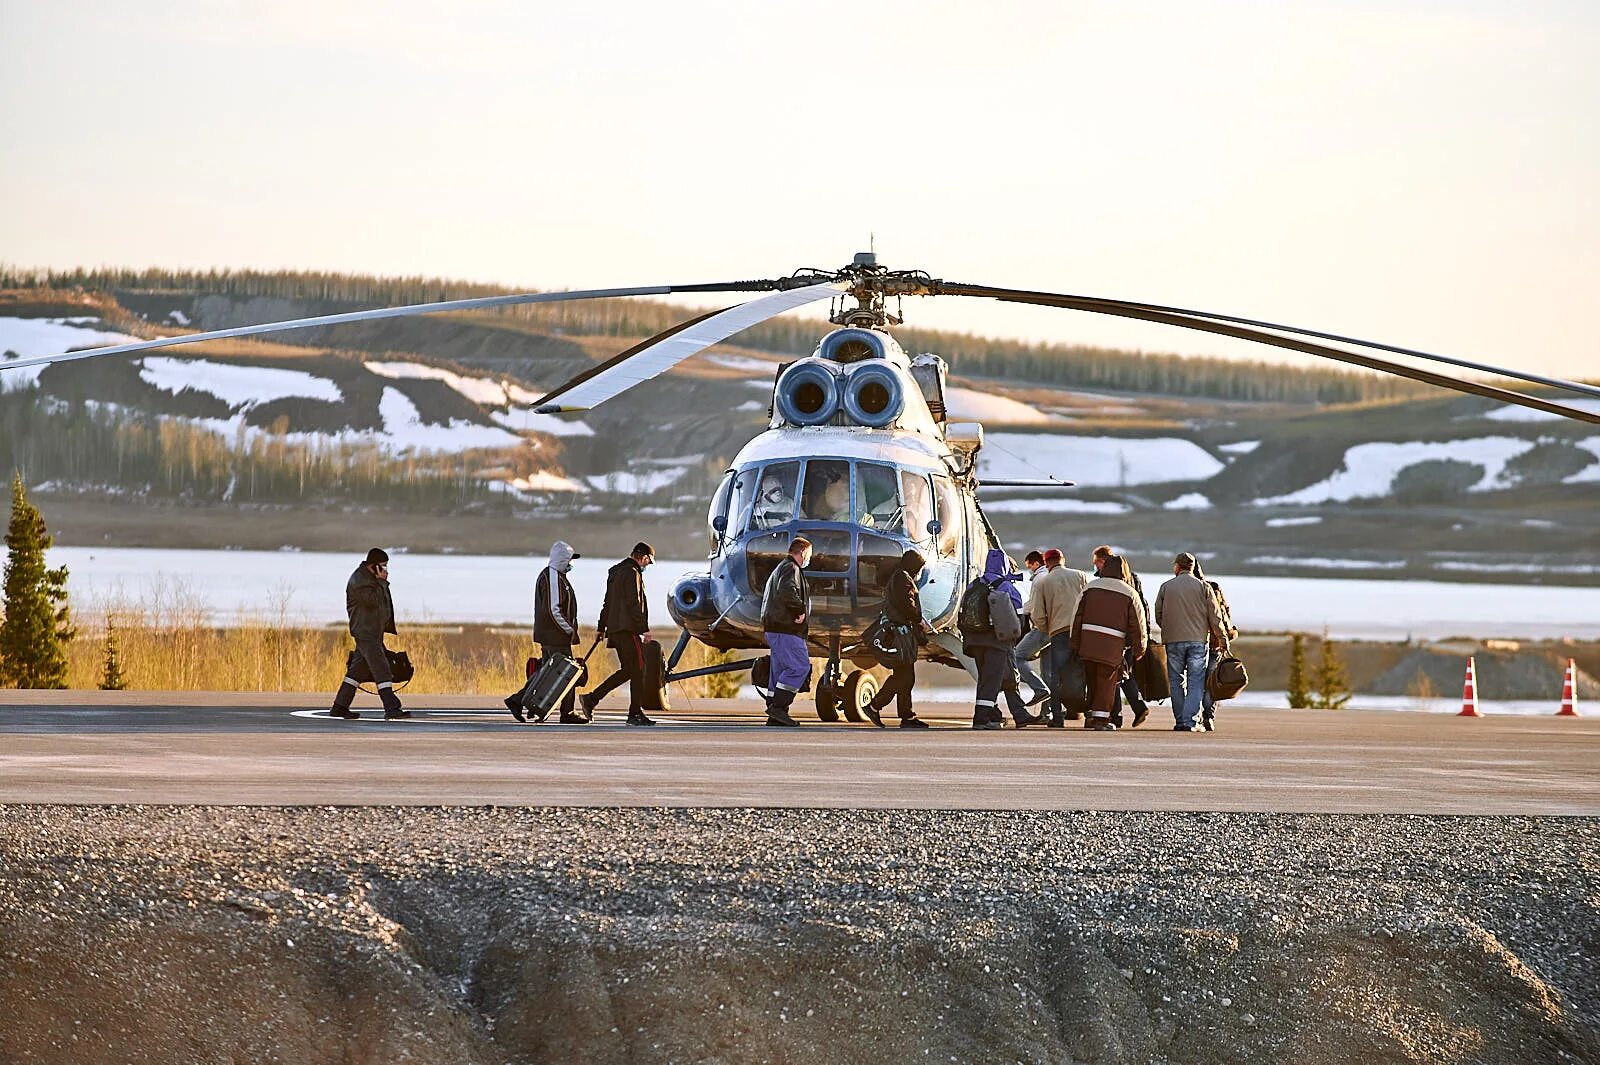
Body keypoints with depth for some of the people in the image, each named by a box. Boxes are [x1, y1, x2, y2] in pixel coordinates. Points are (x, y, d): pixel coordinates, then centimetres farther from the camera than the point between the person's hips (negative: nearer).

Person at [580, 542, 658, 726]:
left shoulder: (615, 572, 20)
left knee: (627, 670, 12)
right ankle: (635, 713, -3)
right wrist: (645, 629, -18)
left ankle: (591, 699, 7)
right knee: (637, 670, -4)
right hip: (628, 628, -10)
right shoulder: (631, 573, -11)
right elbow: (634, 604, -18)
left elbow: (607, 603, 25)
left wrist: (602, 627, 28)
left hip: (615, 628, 10)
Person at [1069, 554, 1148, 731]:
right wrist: (1139, 649, 10)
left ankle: (1092, 714, 26)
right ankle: (1101, 718, -1)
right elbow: (1138, 624, 1)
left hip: (1088, 642, 3)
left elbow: (1077, 616, 7)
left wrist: (1075, 643, 12)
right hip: (1112, 647, -3)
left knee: (1093, 680, 18)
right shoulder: (1129, 593, 1)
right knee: (1107, 682, 3)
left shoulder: (1090, 587, 7)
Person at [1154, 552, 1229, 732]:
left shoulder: (1166, 587, 3)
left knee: (1176, 682, 9)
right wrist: (1223, 639, 9)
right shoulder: (1203, 587, 1)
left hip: (1173, 641, 1)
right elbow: (1215, 617, 0)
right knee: (1196, 682, 1)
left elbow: (1158, 616, 8)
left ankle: (1180, 721, 8)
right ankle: (1189, 721, -11)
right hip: (1198, 641, -1)